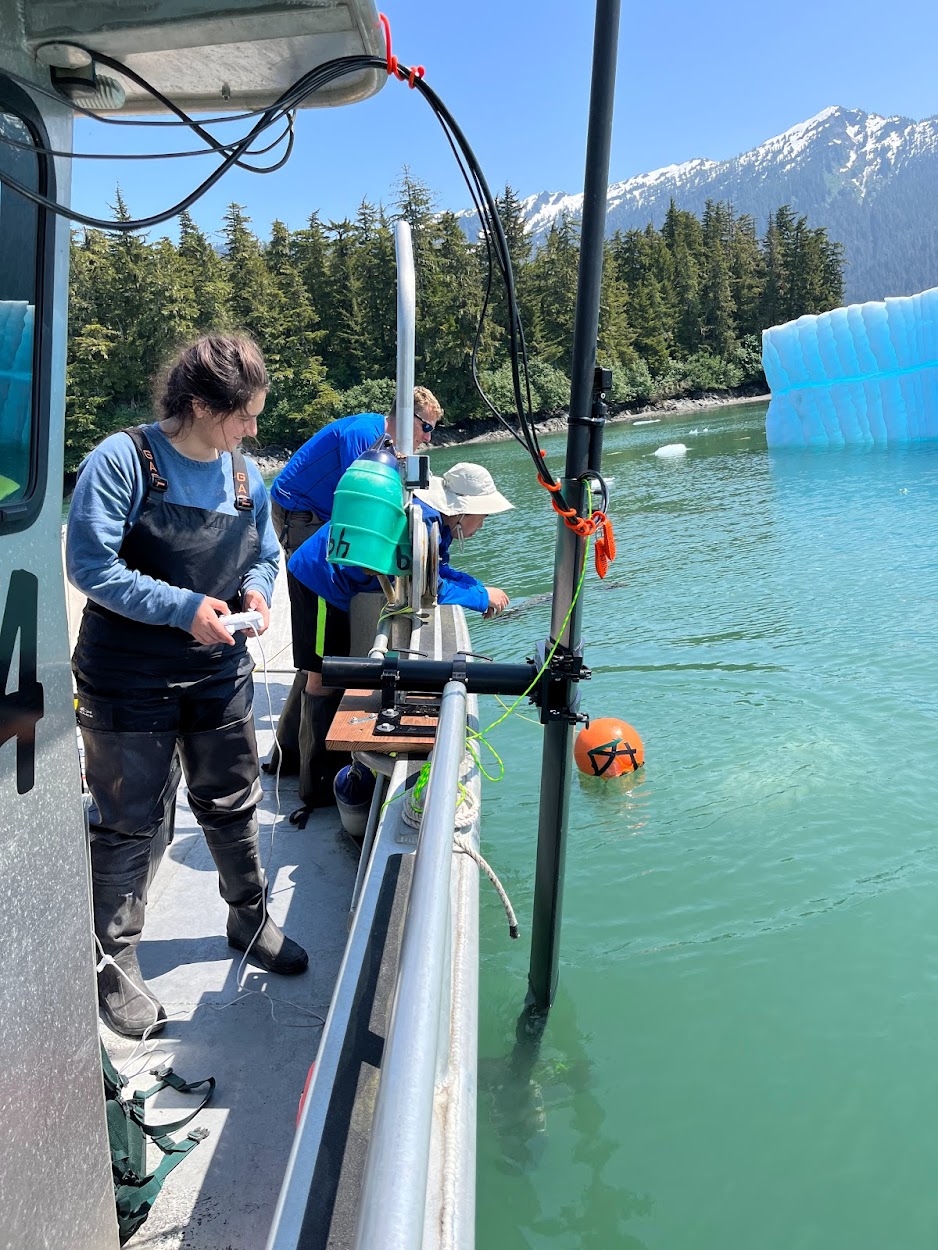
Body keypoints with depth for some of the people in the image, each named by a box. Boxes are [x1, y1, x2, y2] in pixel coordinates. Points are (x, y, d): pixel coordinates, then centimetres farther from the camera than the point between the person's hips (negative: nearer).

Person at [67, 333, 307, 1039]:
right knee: (130, 823, 6)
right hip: (129, 683, -5)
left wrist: (256, 588, -7)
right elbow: (91, 565, -19)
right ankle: (116, 964, 25)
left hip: (220, 675, 6)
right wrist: (184, 607, -24)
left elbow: (264, 553, 16)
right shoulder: (122, 461, -15)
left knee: (233, 806, 19)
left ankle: (251, 922, 40)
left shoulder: (245, 474, 4)